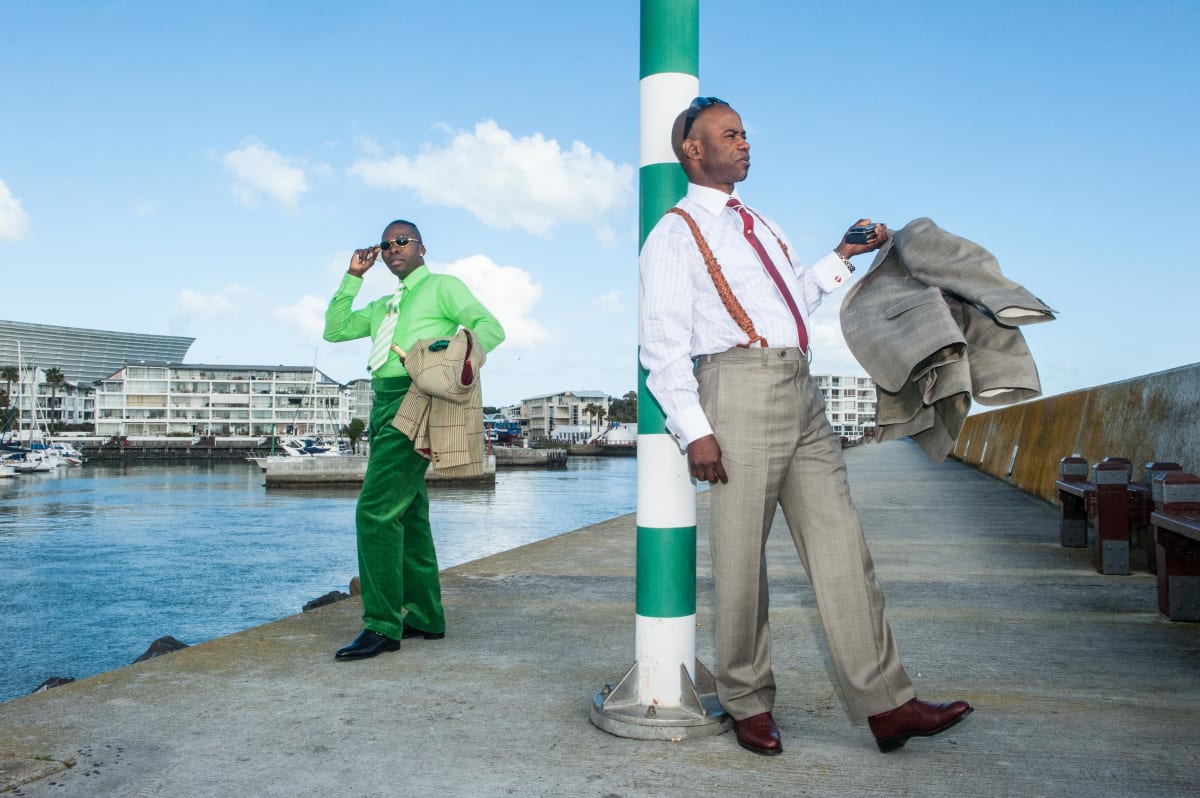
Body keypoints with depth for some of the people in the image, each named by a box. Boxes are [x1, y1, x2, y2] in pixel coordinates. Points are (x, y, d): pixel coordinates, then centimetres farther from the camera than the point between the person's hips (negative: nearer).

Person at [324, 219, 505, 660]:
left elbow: (490, 328, -6)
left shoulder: (442, 286, 4)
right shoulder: (383, 306, 26)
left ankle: (382, 625, -12)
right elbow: (334, 330, 22)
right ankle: (425, 617, 19)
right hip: (385, 405, 9)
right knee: (408, 513, 11)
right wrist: (353, 276, 16)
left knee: (376, 510, -16)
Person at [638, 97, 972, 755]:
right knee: (740, 557, 0)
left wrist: (843, 255, 26)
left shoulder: (758, 225, 25)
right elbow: (664, 344, -7)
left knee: (839, 545, 2)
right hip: (738, 387, -7)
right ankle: (748, 704, 16)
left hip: (801, 392, 7)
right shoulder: (675, 233, 1)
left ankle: (886, 704, 6)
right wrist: (695, 430, -16)